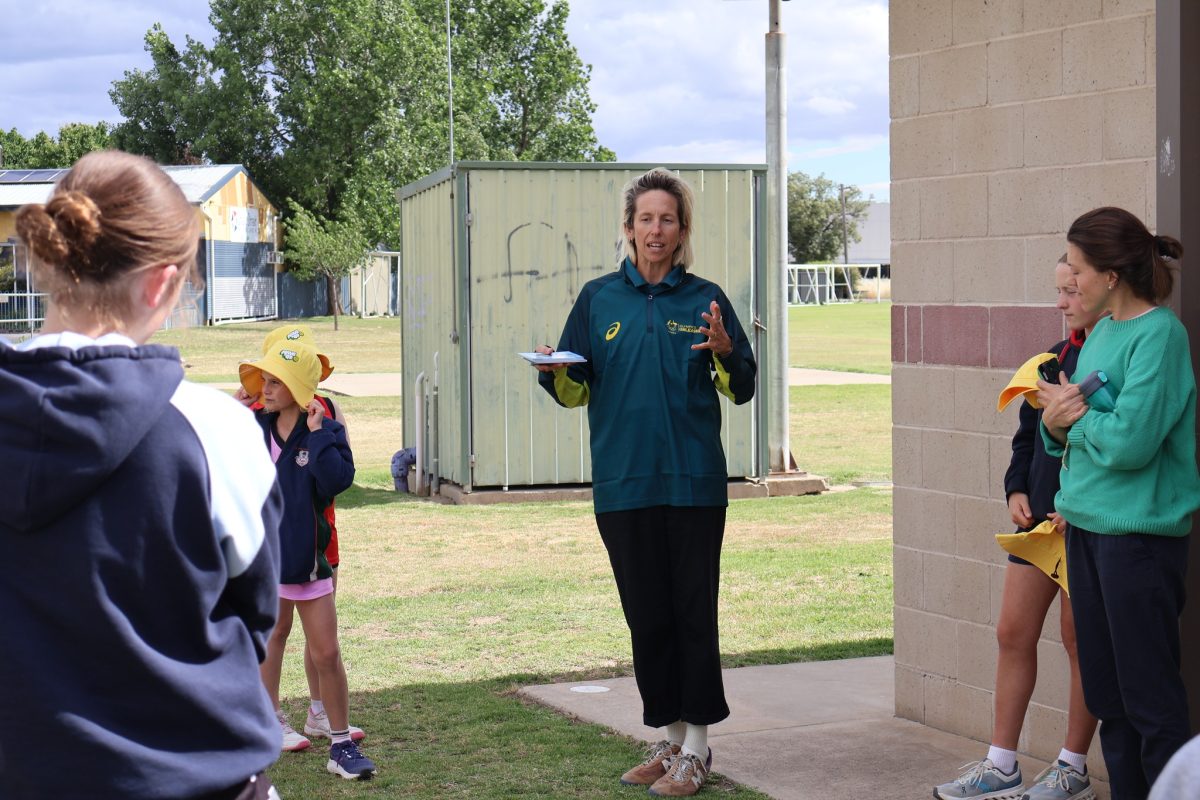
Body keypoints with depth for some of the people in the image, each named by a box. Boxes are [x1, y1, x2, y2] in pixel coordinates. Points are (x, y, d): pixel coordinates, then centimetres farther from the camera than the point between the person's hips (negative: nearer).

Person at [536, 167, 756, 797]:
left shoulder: (704, 299, 5)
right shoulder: (599, 298, 8)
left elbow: (741, 390, 5)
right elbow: (577, 391, 10)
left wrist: (724, 351, -15)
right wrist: (553, 371, -12)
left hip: (693, 480, -2)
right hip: (624, 483, 2)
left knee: (694, 611, -1)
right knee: (646, 615, 8)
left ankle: (696, 748, 7)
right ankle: (672, 738, 21)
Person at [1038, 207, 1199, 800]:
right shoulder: (1100, 333, 12)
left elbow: (1130, 439, -24)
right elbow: (1066, 437, 17)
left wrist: (1078, 417, -6)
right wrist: (1056, 422, -5)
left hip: (1140, 532, -9)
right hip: (1088, 524, 9)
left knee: (1149, 696, -2)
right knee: (1106, 691, 15)